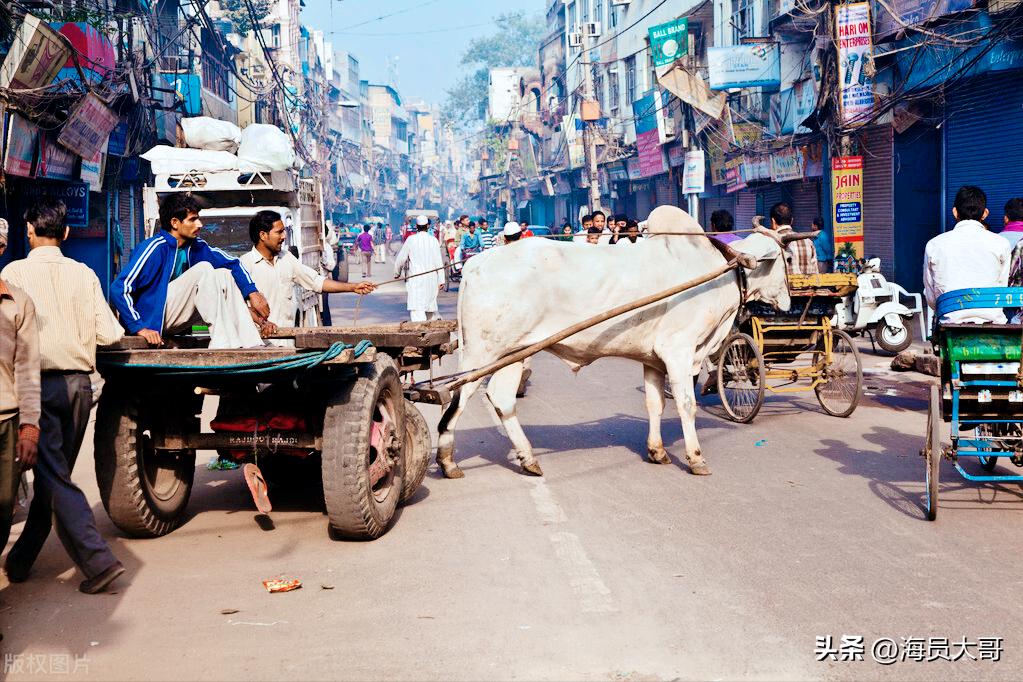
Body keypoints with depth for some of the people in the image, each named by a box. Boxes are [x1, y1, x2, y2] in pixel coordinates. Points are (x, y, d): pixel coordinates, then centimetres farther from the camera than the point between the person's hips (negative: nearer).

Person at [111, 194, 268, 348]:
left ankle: (250, 345, -14)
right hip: (152, 318, -8)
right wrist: (140, 327, -28)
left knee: (224, 275, -3)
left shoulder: (195, 246, 5)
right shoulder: (155, 248, -17)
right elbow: (119, 289, -23)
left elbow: (232, 263, 8)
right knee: (204, 269, -20)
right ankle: (222, 341, -26)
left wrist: (252, 293, -6)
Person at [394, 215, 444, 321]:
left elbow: (401, 259, 2)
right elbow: (439, 262, 1)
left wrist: (397, 273, 19)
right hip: (431, 279, 3)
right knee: (430, 302, 23)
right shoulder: (433, 240, 0)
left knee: (417, 307, -11)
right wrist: (441, 280, 7)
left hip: (416, 279, -3)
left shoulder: (411, 240, -5)